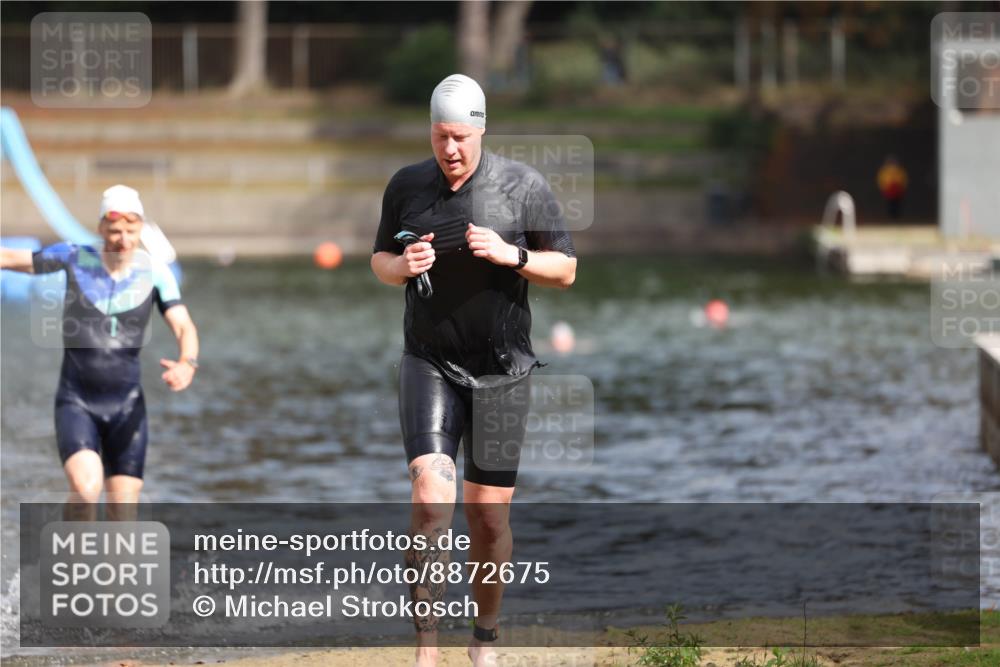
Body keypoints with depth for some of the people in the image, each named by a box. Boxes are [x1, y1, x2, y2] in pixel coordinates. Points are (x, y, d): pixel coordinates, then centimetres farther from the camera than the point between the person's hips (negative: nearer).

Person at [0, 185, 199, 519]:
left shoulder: (155, 271, -4)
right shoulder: (74, 258, -7)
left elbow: (184, 327, -11)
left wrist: (187, 365, -31)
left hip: (126, 407, 2)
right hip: (76, 403, -2)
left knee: (123, 514, 0)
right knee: (86, 488, -27)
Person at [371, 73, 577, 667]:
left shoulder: (524, 186, -3)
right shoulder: (407, 185, 4)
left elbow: (566, 270, 1)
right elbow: (380, 259, 16)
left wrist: (511, 255, -17)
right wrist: (402, 266, -7)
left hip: (501, 369, 0)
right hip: (430, 365, 0)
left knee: (489, 512, 4)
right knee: (431, 497, -17)